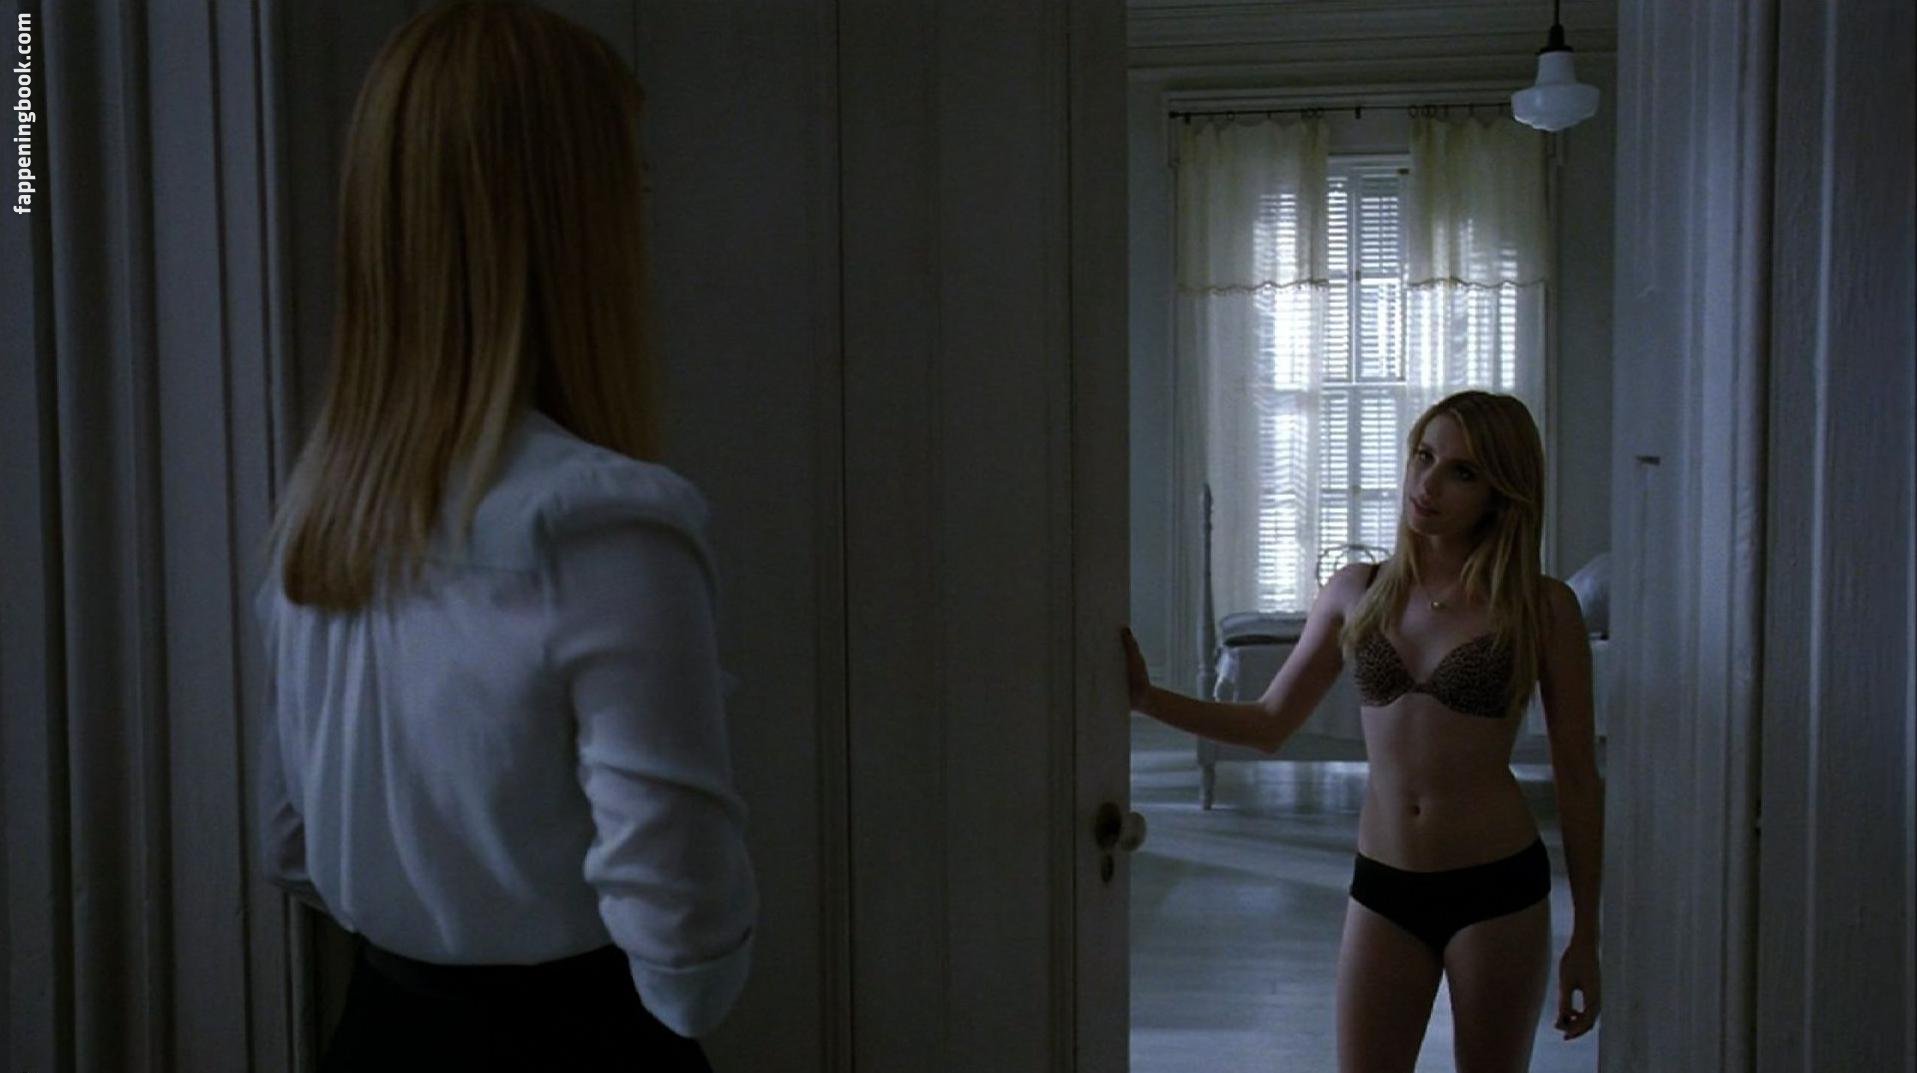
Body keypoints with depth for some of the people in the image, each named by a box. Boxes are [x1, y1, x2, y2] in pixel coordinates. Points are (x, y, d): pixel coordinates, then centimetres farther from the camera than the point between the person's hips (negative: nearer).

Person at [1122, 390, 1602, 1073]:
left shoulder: (1541, 607, -6)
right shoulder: (1356, 592, 3)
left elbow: (1576, 779, -1)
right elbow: (1269, 723, 8)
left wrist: (1585, 937, 1)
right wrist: (1146, 698, -4)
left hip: (1497, 889, -2)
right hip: (1383, 888, 2)